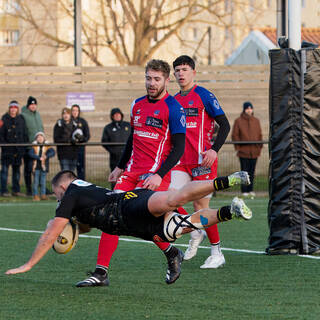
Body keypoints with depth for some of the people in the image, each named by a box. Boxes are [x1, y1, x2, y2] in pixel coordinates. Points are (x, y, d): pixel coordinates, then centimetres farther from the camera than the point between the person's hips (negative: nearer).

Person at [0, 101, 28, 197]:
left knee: (16, 169, 9)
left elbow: (25, 134, 13)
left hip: (18, 149, 4)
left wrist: (24, 147, 5)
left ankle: (16, 190, 15)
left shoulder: (21, 119, 9)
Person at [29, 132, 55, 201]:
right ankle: (36, 195, 4)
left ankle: (43, 195, 12)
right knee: (36, 181, -1)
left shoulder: (47, 146, 5)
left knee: (43, 181, 4)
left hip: (44, 166, 1)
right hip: (36, 166, -1)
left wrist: (47, 156, -26)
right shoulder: (34, 146, 2)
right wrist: (39, 158, -22)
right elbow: (31, 153, -13)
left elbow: (53, 152, -8)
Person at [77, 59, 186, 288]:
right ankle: (101, 273, -4)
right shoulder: (137, 105, 14)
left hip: (155, 175, -7)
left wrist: (159, 175, -19)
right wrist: (120, 167, 29)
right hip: (131, 172, 7)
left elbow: (179, 148, -11)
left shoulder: (173, 109, -7)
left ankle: (172, 255, 10)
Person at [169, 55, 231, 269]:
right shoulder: (174, 101, 14)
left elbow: (225, 125, -7)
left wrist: (214, 149, -19)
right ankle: (196, 233, 16)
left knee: (200, 205, -4)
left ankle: (217, 253, 9)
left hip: (203, 161, -6)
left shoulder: (204, 96, -5)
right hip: (181, 162, 6)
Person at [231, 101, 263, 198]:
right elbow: (235, 135, -1)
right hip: (243, 151, -3)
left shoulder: (256, 121, 12)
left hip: (254, 151, 3)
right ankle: (244, 190, 0)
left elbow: (259, 135, 15)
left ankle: (250, 189, 13)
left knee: (252, 171, 6)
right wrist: (237, 148, -7)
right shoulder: (238, 121, 1)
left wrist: (260, 147, 7)